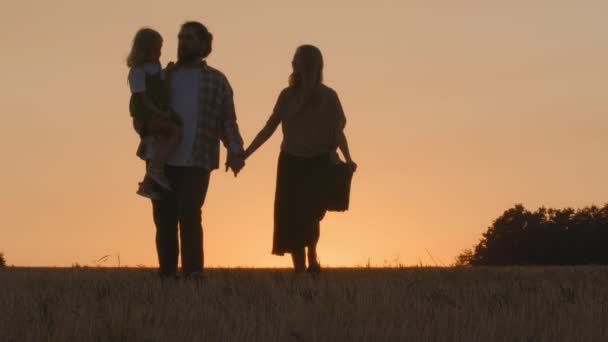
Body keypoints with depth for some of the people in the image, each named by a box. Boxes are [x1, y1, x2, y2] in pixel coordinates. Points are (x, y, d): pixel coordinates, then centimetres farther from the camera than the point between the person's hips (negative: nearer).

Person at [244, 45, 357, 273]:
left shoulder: (328, 97, -2)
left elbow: (337, 132, -1)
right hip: (291, 163, 3)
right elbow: (269, 128, 10)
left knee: (309, 215, -17)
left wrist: (347, 159, -17)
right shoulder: (288, 95, 6)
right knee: (291, 220, -2)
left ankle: (312, 261, 3)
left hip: (318, 165, -3)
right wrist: (245, 154, 4)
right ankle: (300, 270, 4)